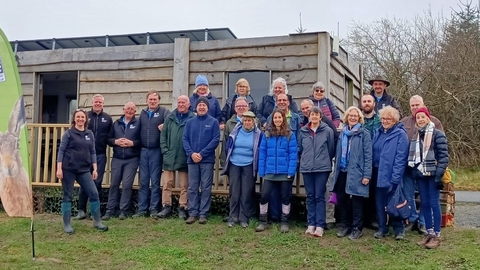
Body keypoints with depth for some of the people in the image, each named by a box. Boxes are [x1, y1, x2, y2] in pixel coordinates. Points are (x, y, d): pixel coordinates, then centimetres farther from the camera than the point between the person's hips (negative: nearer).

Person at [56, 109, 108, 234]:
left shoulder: (90, 134, 9)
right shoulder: (69, 133, -1)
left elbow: (92, 152, 11)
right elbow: (61, 151, -3)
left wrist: (94, 169, 5)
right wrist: (59, 168, -11)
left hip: (84, 170, 3)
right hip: (68, 169, -3)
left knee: (94, 193, -2)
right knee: (67, 196, 3)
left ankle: (97, 221, 10)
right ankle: (67, 224, 13)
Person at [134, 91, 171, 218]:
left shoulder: (164, 111, -1)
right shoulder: (142, 113, 15)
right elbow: (138, 129, 15)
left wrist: (164, 125, -29)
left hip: (156, 151, -4)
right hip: (143, 151, 5)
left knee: (155, 181, 2)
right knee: (143, 181, 8)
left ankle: (154, 208, 11)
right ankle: (142, 209, 14)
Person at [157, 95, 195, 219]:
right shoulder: (170, 118, 8)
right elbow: (163, 135, 9)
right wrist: (165, 150, 0)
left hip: (185, 158, -2)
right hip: (169, 157, 3)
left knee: (184, 185, 5)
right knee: (167, 183, 5)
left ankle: (182, 208, 14)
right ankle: (166, 207, 13)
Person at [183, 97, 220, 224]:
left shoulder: (213, 122, 2)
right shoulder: (190, 122, 11)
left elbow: (216, 139, -6)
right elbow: (184, 139, 5)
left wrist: (202, 154, -13)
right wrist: (191, 153, -12)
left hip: (207, 160, -2)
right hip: (192, 159, 3)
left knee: (206, 188, 1)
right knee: (192, 187, 5)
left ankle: (203, 214, 7)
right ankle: (192, 213, 11)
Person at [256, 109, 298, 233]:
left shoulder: (290, 135, -1)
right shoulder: (267, 134, 5)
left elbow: (293, 154, -6)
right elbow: (262, 153, 4)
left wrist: (291, 172, -14)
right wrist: (261, 171, -2)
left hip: (285, 172, -1)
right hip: (269, 172, 2)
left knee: (285, 197, 8)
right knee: (264, 195, -2)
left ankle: (284, 222, 21)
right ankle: (263, 221, 12)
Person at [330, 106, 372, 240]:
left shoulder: (364, 134, -4)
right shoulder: (342, 133, 12)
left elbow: (368, 155, -9)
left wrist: (367, 175, -14)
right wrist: (336, 170, 11)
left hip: (356, 173, -5)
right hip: (342, 171, 5)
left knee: (356, 201, 2)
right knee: (341, 199, 10)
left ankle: (357, 228, 14)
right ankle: (346, 225, 24)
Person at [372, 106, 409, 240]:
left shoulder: (400, 134, -8)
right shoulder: (378, 132, 10)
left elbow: (401, 157, -14)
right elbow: (372, 152, 12)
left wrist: (395, 177, -19)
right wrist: (371, 171, 4)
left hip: (392, 174, -5)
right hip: (378, 174, 5)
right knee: (379, 202, 9)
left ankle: (399, 229, 17)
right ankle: (382, 228, 19)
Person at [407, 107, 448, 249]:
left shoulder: (438, 134, -5)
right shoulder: (415, 137, 14)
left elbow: (443, 156, -10)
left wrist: (439, 174, -17)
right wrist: (414, 171, 12)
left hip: (433, 175, -6)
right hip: (420, 175, 6)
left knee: (434, 204, -4)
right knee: (424, 204, 9)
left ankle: (437, 235, 3)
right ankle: (429, 233, 18)